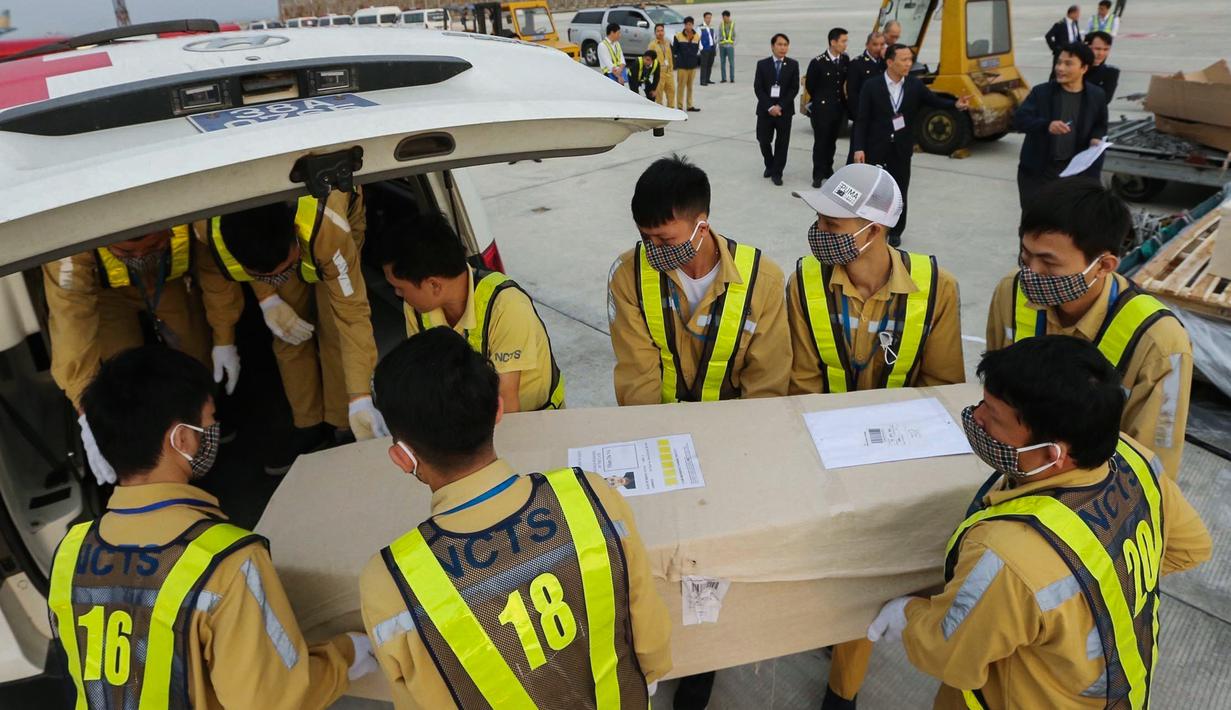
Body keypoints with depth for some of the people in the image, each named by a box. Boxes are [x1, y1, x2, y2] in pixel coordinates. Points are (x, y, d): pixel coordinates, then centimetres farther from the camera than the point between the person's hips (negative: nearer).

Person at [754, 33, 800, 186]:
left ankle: (777, 172, 12)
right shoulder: (762, 64, 2)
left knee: (782, 142, 1)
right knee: (763, 140, 4)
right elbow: (757, 88, -4)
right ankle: (769, 165, 29)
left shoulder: (793, 65, 2)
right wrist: (769, 107, -14)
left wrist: (780, 106, -14)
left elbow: (794, 89, -4)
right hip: (765, 109, 0)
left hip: (784, 110, 0)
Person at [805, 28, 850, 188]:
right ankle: (818, 175, 7)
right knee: (820, 142, 0)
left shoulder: (845, 59, 0)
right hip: (821, 108, -4)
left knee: (832, 141, 13)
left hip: (839, 108, 4)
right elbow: (809, 85, -3)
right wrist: (820, 100, 9)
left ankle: (828, 170, 26)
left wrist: (842, 99, 10)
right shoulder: (818, 62, -14)